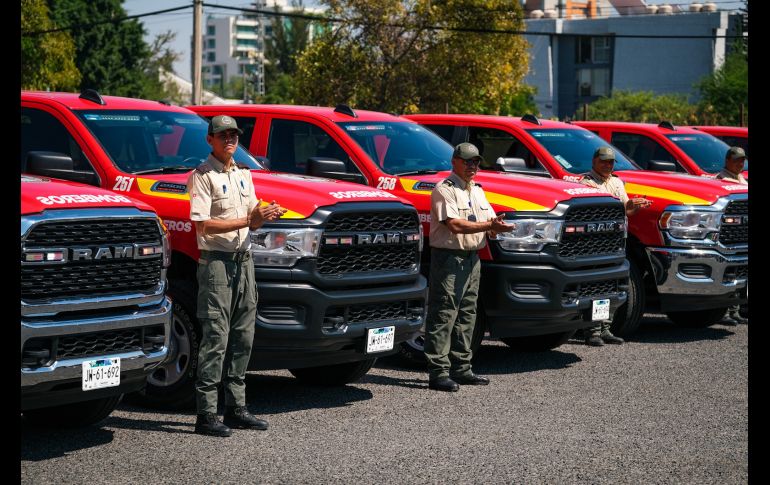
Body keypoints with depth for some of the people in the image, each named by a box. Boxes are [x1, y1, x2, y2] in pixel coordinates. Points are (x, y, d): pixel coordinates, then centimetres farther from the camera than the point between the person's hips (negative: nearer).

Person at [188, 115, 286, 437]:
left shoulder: (243, 174, 17)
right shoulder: (202, 176, -8)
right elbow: (203, 225, -17)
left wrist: (266, 215, -5)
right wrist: (247, 220, -19)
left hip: (243, 259, 8)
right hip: (216, 262, -8)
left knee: (243, 337, 10)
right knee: (215, 338, -9)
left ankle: (236, 407, 18)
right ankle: (206, 415, -7)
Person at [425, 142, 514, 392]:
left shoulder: (477, 191, 19)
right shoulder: (444, 190, -8)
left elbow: (491, 221, 16)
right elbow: (454, 224, -20)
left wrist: (495, 227, -8)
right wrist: (488, 226, -21)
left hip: (472, 258, 9)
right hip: (449, 257, -9)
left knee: (466, 315, 12)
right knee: (443, 317, -8)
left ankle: (461, 369, 20)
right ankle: (438, 373, -9)